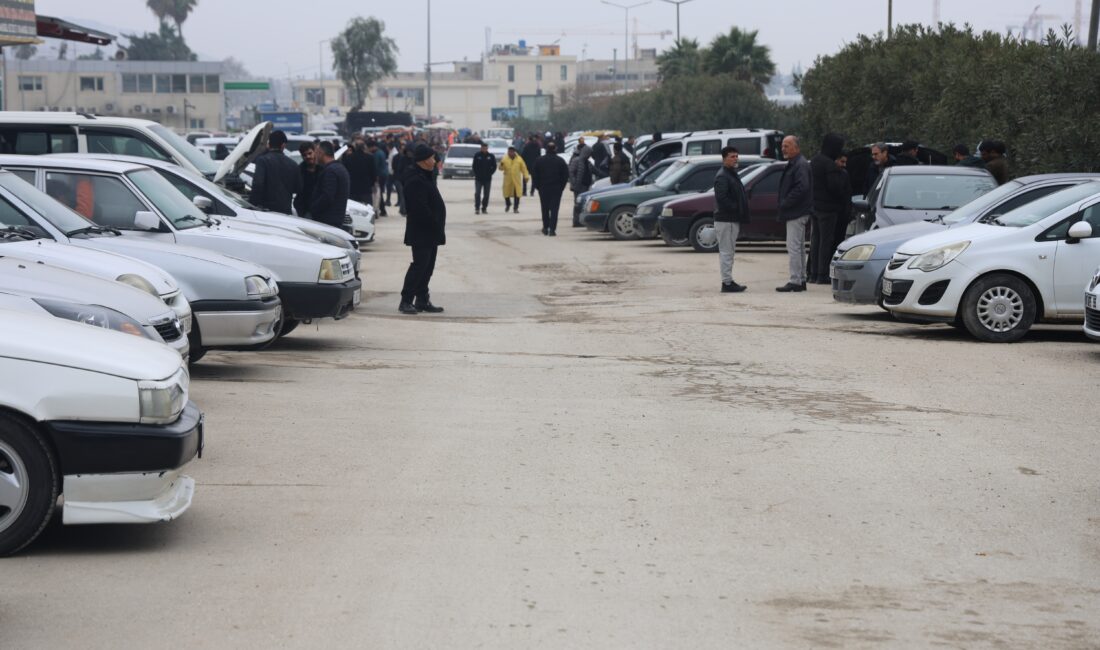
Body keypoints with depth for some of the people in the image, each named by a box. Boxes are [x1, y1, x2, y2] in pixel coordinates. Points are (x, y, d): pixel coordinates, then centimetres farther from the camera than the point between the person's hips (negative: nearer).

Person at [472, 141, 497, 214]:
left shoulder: (491, 156, 2)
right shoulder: (477, 155, -1)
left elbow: (494, 166, 5)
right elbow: (474, 166, 3)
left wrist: (490, 173, -4)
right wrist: (476, 174, -5)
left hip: (487, 179, 2)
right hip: (478, 179, -2)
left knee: (486, 194, 7)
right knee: (477, 194, -8)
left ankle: (484, 208, 16)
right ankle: (477, 208, -6)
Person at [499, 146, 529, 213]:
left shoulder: (519, 159, 0)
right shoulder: (504, 159, 0)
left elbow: (523, 168, 3)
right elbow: (501, 168, 1)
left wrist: (526, 177, -1)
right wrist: (501, 164, -22)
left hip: (517, 180, -1)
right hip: (507, 180, 1)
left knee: (517, 194, -5)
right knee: (506, 193, 7)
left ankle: (516, 207, 5)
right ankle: (508, 205, 33)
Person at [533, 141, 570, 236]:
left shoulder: (539, 161, -2)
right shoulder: (560, 161, -4)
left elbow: (535, 175, 0)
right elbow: (566, 175, -2)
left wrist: (537, 186, 10)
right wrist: (562, 186, 6)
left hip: (543, 188, 1)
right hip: (556, 188, -1)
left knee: (545, 209, 15)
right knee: (554, 209, -2)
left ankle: (546, 228, 20)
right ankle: (552, 229, -10)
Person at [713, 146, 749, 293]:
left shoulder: (732, 175, 19)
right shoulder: (722, 176, -14)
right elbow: (722, 198, -25)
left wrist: (741, 213, 10)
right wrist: (736, 208, -18)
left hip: (733, 219, 10)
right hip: (725, 220, -10)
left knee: (728, 252, 14)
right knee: (726, 252, -7)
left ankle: (728, 281, 19)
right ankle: (727, 283, -5)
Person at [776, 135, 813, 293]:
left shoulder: (801, 165, -15)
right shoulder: (793, 164, 18)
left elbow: (801, 188, -25)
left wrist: (785, 203, -20)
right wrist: (784, 204, 12)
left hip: (797, 213, -11)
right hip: (795, 213, 11)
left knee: (793, 247, -10)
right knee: (799, 247, 14)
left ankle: (795, 281, -10)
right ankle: (801, 280, 20)